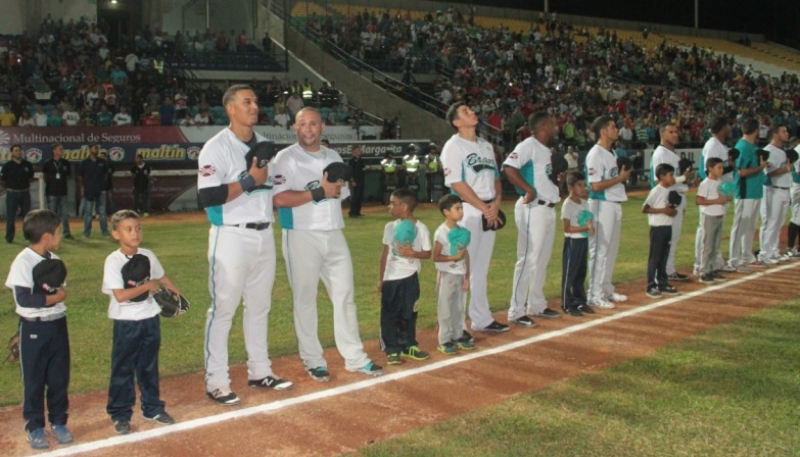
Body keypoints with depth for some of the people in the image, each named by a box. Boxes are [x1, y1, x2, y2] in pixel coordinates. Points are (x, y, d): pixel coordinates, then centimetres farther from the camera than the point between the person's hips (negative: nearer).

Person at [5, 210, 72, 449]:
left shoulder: (55, 260, 6)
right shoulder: (23, 262, -16)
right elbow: (23, 298, -22)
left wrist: (57, 292, -6)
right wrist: (52, 297, -17)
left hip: (58, 324, 6)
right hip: (34, 328, -6)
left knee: (60, 377, 12)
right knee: (34, 379, 7)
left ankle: (58, 422, 26)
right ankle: (35, 427, 19)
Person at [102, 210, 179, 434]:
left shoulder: (148, 256, 1)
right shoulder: (113, 261, -16)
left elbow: (161, 277, 18)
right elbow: (120, 295, -24)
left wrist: (179, 296, 18)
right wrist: (148, 286, -17)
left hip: (150, 319, 5)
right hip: (126, 323, -5)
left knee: (149, 367, 17)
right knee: (122, 369, 6)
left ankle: (153, 408, 29)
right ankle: (120, 415, 16)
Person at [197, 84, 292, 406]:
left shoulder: (264, 145, 12)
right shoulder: (216, 147, -10)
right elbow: (208, 197, -20)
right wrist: (249, 180, -19)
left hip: (264, 235, 7)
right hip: (231, 237, -7)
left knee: (260, 305, 14)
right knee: (223, 308, -2)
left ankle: (259, 371, 27)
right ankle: (216, 382, 7)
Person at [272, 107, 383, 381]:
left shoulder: (334, 158, 14)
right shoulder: (286, 158, -4)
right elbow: (279, 199, -16)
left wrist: (333, 190, -6)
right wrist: (320, 192, -15)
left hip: (334, 235, 5)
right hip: (302, 236, -5)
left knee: (345, 295, 7)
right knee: (305, 299, 2)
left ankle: (355, 358, 14)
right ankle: (313, 361, 13)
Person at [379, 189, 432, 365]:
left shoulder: (421, 228, -8)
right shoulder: (390, 227, 1)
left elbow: (427, 253, -3)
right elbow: (385, 253, 6)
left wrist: (412, 253, -23)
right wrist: (381, 279, 6)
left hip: (410, 278, -2)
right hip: (391, 278, 2)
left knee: (408, 314, 11)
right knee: (389, 315, 3)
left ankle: (409, 346, 25)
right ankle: (392, 350, 11)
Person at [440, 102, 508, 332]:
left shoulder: (486, 146, 17)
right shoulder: (453, 146, -7)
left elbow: (496, 177, 18)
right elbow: (456, 183, -15)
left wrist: (496, 202, -1)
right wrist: (483, 207, -16)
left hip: (490, 212, 7)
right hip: (467, 211, -7)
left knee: (481, 268, 13)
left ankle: (481, 318, 21)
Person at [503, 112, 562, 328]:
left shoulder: (546, 150, 18)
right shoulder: (528, 146, -12)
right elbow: (508, 168, -27)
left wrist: (556, 191, 9)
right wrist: (529, 190, -25)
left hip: (548, 208, 10)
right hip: (532, 209, -10)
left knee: (542, 260, 16)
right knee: (528, 259, -7)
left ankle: (537, 305, 27)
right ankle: (516, 311, -2)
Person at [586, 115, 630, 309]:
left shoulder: (610, 153, 16)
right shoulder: (596, 154, -14)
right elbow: (596, 185, -20)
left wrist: (623, 175, 5)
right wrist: (620, 178, -15)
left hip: (615, 204, 10)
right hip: (602, 204, -10)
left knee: (612, 249, 15)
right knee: (600, 250, -6)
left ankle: (607, 289, 25)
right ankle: (594, 295, 0)